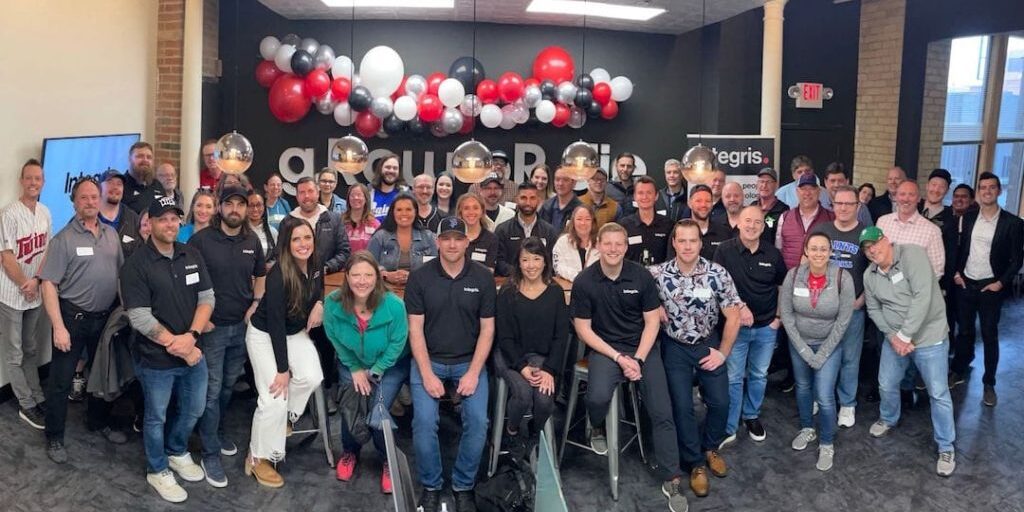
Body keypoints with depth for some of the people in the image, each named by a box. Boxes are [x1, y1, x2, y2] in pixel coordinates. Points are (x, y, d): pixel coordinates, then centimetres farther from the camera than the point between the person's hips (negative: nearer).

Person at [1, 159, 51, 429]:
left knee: (32, 350, 16)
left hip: (35, 293, 6)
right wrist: (25, 285, -9)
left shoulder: (45, 213, 3)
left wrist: (36, 280, -8)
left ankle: (37, 398, 26)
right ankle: (27, 406, 13)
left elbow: (46, 250, 6)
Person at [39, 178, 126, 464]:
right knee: (61, 381, 4)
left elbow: (122, 274, 13)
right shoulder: (64, 239, -12)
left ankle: (99, 422, 38)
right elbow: (49, 285, -14)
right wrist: (58, 327, -19)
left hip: (106, 317, 5)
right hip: (73, 317, -5)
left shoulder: (111, 235, 5)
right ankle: (54, 438, 19)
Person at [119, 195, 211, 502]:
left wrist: (192, 336, -15)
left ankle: (177, 453, 46)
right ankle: (157, 470, 34)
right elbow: (140, 318, -18)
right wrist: (177, 346, -18)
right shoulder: (136, 265, -13)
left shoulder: (192, 256, 3)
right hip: (156, 359, -5)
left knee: (193, 410, 20)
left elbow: (207, 298, 0)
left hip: (193, 353, 5)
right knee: (156, 417, 13)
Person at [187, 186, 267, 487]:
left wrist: (256, 304, 3)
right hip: (212, 326, -4)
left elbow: (261, 275, 18)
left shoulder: (252, 241, 4)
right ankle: (210, 454, 7)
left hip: (242, 326, 4)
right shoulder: (201, 239, -10)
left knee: (229, 385, 17)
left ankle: (218, 431, 38)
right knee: (212, 390, -1)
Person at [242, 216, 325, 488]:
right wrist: (282, 369, -23)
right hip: (264, 335, -5)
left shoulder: (316, 266, -10)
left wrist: (319, 304, -10)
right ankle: (257, 458, 7)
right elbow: (275, 323, -25)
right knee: (274, 399, -13)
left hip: (296, 332, 6)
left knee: (312, 378, -20)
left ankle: (284, 417, 10)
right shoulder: (278, 275, -28)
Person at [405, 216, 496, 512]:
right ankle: (430, 485, 4)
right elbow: (415, 329, -5)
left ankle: (464, 486, 5)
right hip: (428, 359, 0)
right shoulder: (419, 278, -5)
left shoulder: (483, 278, -3)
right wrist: (427, 374, -14)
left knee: (478, 421, -18)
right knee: (424, 421, -20)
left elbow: (487, 328, -2)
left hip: (470, 361, 1)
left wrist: (473, 372, -11)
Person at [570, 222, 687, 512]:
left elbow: (652, 322, 1)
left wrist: (638, 359, -12)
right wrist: (619, 358, -13)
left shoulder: (642, 276, -4)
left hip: (644, 347, 2)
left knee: (662, 412, -9)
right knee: (598, 397, -29)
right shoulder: (584, 282, -7)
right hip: (605, 347, -1)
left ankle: (672, 480, 4)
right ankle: (597, 429, 8)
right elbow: (584, 329, -5)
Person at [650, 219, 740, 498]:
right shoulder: (657, 274, -16)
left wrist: (722, 352, -7)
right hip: (675, 347, -1)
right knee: (682, 406, -5)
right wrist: (659, 311, -18)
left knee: (720, 401, 0)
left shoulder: (718, 273, -14)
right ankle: (695, 462, 16)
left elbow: (732, 316, -7)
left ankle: (710, 447, 30)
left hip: (709, 344, 1)